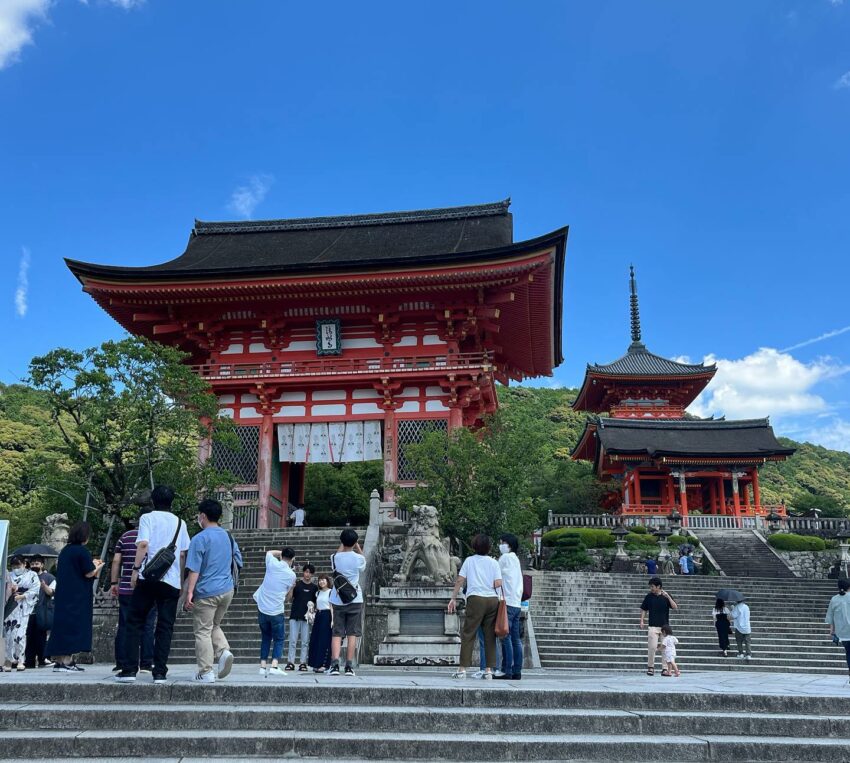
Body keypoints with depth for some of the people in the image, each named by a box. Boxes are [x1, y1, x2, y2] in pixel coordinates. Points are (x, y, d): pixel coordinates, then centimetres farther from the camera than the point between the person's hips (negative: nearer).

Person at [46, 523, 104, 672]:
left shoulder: (65, 550, 12)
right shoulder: (82, 551, -12)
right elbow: (89, 573, -13)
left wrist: (91, 564, 22)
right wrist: (97, 567, 8)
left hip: (62, 595, 8)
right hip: (77, 597, -8)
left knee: (62, 625, 10)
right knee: (73, 626, -4)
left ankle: (58, 660, 12)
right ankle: (66, 661, -6)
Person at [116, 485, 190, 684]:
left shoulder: (147, 518, 4)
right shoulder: (180, 523, 14)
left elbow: (143, 544, -11)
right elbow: (183, 554, 13)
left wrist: (136, 568, -6)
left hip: (148, 578, -2)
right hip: (172, 580, 2)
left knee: (135, 623, 7)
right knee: (165, 627, 4)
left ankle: (129, 670, 3)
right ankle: (160, 673, 1)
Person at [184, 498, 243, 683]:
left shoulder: (200, 539, -10)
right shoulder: (228, 536, 10)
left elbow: (194, 570, -15)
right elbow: (238, 562, 17)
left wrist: (189, 593, -14)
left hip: (207, 592, -6)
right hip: (227, 590, 6)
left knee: (203, 631, 2)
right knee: (214, 626, 21)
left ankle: (206, 673, 1)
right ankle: (224, 651, -4)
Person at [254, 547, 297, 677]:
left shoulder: (272, 564, -2)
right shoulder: (292, 575, -4)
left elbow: (269, 552, 21)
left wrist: (282, 552, 21)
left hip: (262, 609, 3)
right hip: (277, 611, -3)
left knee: (265, 638, 16)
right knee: (279, 640, 8)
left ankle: (263, 666, 9)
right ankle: (274, 666, -8)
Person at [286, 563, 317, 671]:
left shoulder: (314, 587, 9)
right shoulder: (296, 584, 4)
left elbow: (315, 602, 15)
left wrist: (312, 605, -6)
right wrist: (291, 588, -17)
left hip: (306, 617, 1)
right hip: (294, 616, -1)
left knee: (305, 642, 2)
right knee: (293, 640, -2)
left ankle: (303, 663, 6)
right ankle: (291, 662, 2)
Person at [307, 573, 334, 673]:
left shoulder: (331, 592, -4)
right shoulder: (318, 593, 16)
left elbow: (332, 607, -8)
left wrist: (332, 620, -14)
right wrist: (313, 618, 14)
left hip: (326, 616, -7)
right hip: (318, 616, 7)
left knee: (324, 641, -8)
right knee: (315, 640, 4)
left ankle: (323, 664, -6)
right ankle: (316, 664, 9)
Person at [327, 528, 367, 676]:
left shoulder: (336, 558, -3)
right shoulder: (359, 558, -7)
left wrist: (342, 546, 27)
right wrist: (358, 547, 22)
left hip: (338, 600, 1)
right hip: (355, 600, -1)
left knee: (337, 633, 4)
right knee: (352, 634, 3)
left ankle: (335, 665, -9)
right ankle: (349, 667, 1)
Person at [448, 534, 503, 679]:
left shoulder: (469, 560, 7)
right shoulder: (493, 562, 8)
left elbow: (460, 581, 2)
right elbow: (498, 584, -2)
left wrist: (453, 598, 7)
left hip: (476, 598, -2)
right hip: (493, 600, 2)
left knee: (468, 635, 1)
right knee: (490, 636, 8)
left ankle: (463, 669, -2)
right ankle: (489, 670, 7)